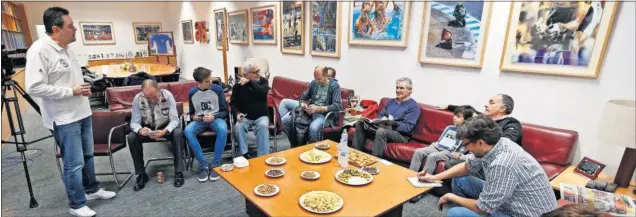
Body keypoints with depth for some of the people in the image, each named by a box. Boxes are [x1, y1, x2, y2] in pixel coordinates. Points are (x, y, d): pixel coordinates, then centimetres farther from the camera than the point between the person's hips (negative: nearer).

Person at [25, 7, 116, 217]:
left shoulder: (66, 48, 10)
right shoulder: (39, 50, -17)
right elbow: (34, 88, -22)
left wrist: (83, 89, 3)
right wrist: (71, 91, -18)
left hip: (83, 113, 8)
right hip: (63, 119, -8)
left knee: (87, 155, 19)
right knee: (74, 163, 0)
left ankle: (92, 189, 36)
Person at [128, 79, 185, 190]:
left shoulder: (167, 95, -23)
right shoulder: (137, 99, -18)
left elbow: (175, 119, -22)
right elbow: (134, 122, -13)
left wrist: (165, 131, -42)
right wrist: (140, 130, -37)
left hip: (166, 127, -2)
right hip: (148, 128, 2)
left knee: (178, 133, -33)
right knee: (131, 137, -25)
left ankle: (178, 172, -22)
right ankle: (141, 174, -10)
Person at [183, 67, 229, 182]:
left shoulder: (218, 89, -7)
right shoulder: (192, 93, 1)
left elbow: (225, 111, -3)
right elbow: (191, 113, 13)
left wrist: (214, 116, -22)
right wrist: (193, 117, -11)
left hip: (216, 118, -2)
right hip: (199, 120, 2)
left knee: (223, 129, -38)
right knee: (188, 131, -31)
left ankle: (215, 165, -23)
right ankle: (203, 165, -23)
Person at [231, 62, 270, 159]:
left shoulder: (263, 81, 0)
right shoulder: (238, 85, 0)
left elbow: (263, 92, -22)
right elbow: (233, 103, 5)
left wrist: (250, 82, -27)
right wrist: (238, 113, -14)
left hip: (261, 116, 0)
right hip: (245, 117, 1)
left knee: (263, 126, -32)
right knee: (238, 126, -30)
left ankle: (263, 156, -27)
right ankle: (244, 154, -17)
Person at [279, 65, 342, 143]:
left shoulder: (334, 86, -9)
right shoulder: (313, 83, 5)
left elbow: (337, 106, -19)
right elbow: (304, 97, 15)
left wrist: (318, 109, -28)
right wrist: (303, 105, -10)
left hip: (324, 114, -6)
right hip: (310, 110, 6)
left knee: (313, 127, -39)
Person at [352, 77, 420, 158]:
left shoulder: (413, 106, -4)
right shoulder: (391, 101, 19)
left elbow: (408, 128, -14)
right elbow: (380, 115, 18)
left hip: (401, 135, -7)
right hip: (384, 128, 7)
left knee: (381, 131, -39)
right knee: (360, 124, -11)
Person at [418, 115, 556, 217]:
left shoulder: (502, 164, -34)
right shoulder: (494, 145, -7)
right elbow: (468, 167, 11)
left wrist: (452, 197, -8)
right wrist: (436, 177, 8)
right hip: (506, 200, 9)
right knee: (460, 180, 10)